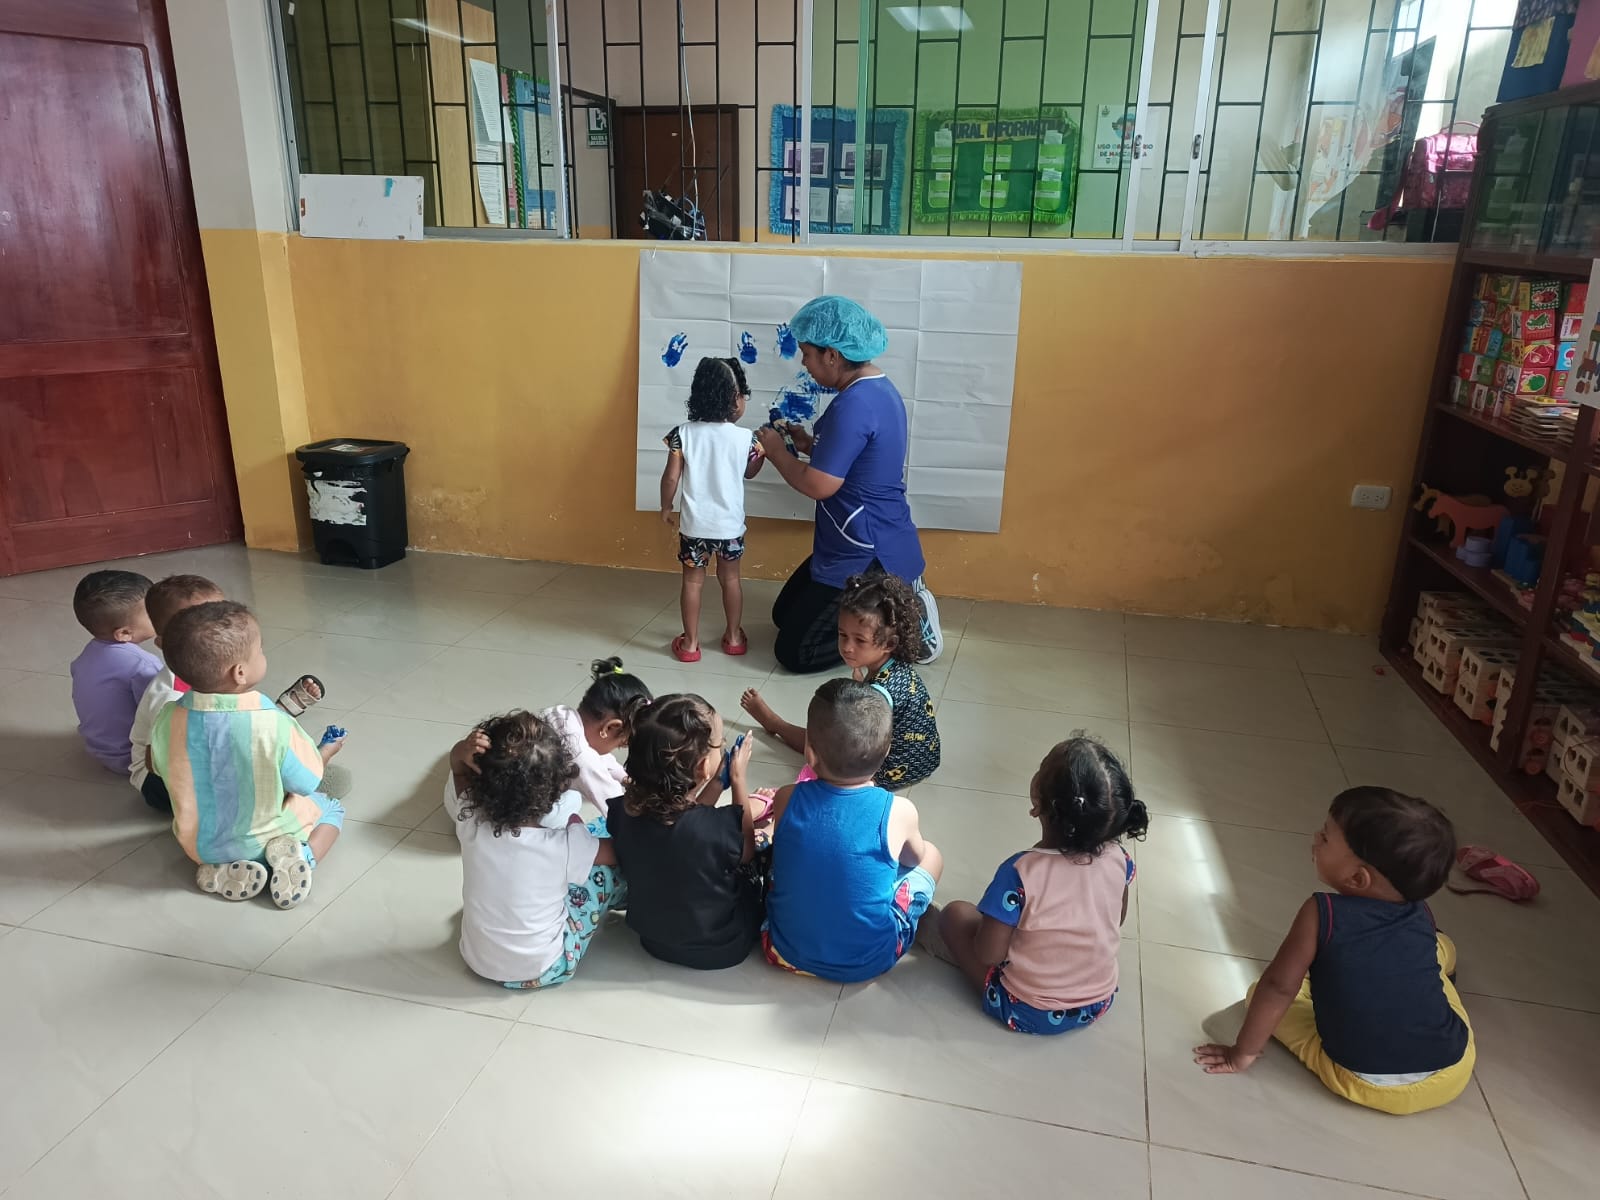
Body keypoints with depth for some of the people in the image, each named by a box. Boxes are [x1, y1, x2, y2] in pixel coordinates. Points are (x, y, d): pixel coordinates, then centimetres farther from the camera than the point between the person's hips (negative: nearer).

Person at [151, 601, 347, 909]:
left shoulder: (166, 721, -19)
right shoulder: (273, 724, -30)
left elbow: (158, 768, 2)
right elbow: (306, 782, -15)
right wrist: (325, 753, 6)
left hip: (199, 846, 4)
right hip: (266, 837, -3)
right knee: (331, 809, 23)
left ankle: (223, 869, 8)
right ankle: (300, 856, -6)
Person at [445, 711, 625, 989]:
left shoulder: (471, 822, -23)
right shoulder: (563, 846, -29)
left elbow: (460, 771, -2)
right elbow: (617, 852, -8)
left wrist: (462, 753, -25)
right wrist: (575, 826, 6)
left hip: (477, 960, 4)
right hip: (542, 970, -4)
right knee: (611, 870, 9)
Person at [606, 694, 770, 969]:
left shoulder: (621, 811, -21)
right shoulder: (718, 827, -37)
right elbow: (745, 851, -10)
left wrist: (715, 785, -1)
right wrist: (738, 779, -7)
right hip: (718, 950, -5)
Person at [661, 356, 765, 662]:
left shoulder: (682, 434, -10)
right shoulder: (745, 438, -10)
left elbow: (671, 478, -8)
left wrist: (666, 507, 8)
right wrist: (763, 451, 24)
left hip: (694, 524, 0)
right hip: (730, 524, 1)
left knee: (693, 581, 12)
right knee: (730, 578, 19)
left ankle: (690, 643, 19)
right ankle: (734, 637, 31)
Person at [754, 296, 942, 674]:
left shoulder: (853, 405, -26)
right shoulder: (879, 389, 6)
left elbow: (819, 485, -25)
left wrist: (776, 451, -8)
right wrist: (808, 444, 8)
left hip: (867, 556, -10)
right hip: (875, 544, 10)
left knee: (794, 652, -2)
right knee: (784, 614, 22)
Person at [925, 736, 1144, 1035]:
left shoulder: (1020, 871, -31)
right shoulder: (1119, 859, -17)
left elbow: (989, 954, -21)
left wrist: (992, 922, -1)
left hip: (1026, 1012, -5)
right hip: (1098, 1005, 5)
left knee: (956, 913, 7)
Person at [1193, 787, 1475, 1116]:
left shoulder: (1321, 913, -15)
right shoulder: (1423, 916, -2)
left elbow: (1278, 987, -13)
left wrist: (1244, 1051, -1)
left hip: (1363, 1084, -4)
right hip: (1452, 1075, 5)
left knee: (1261, 992, 10)